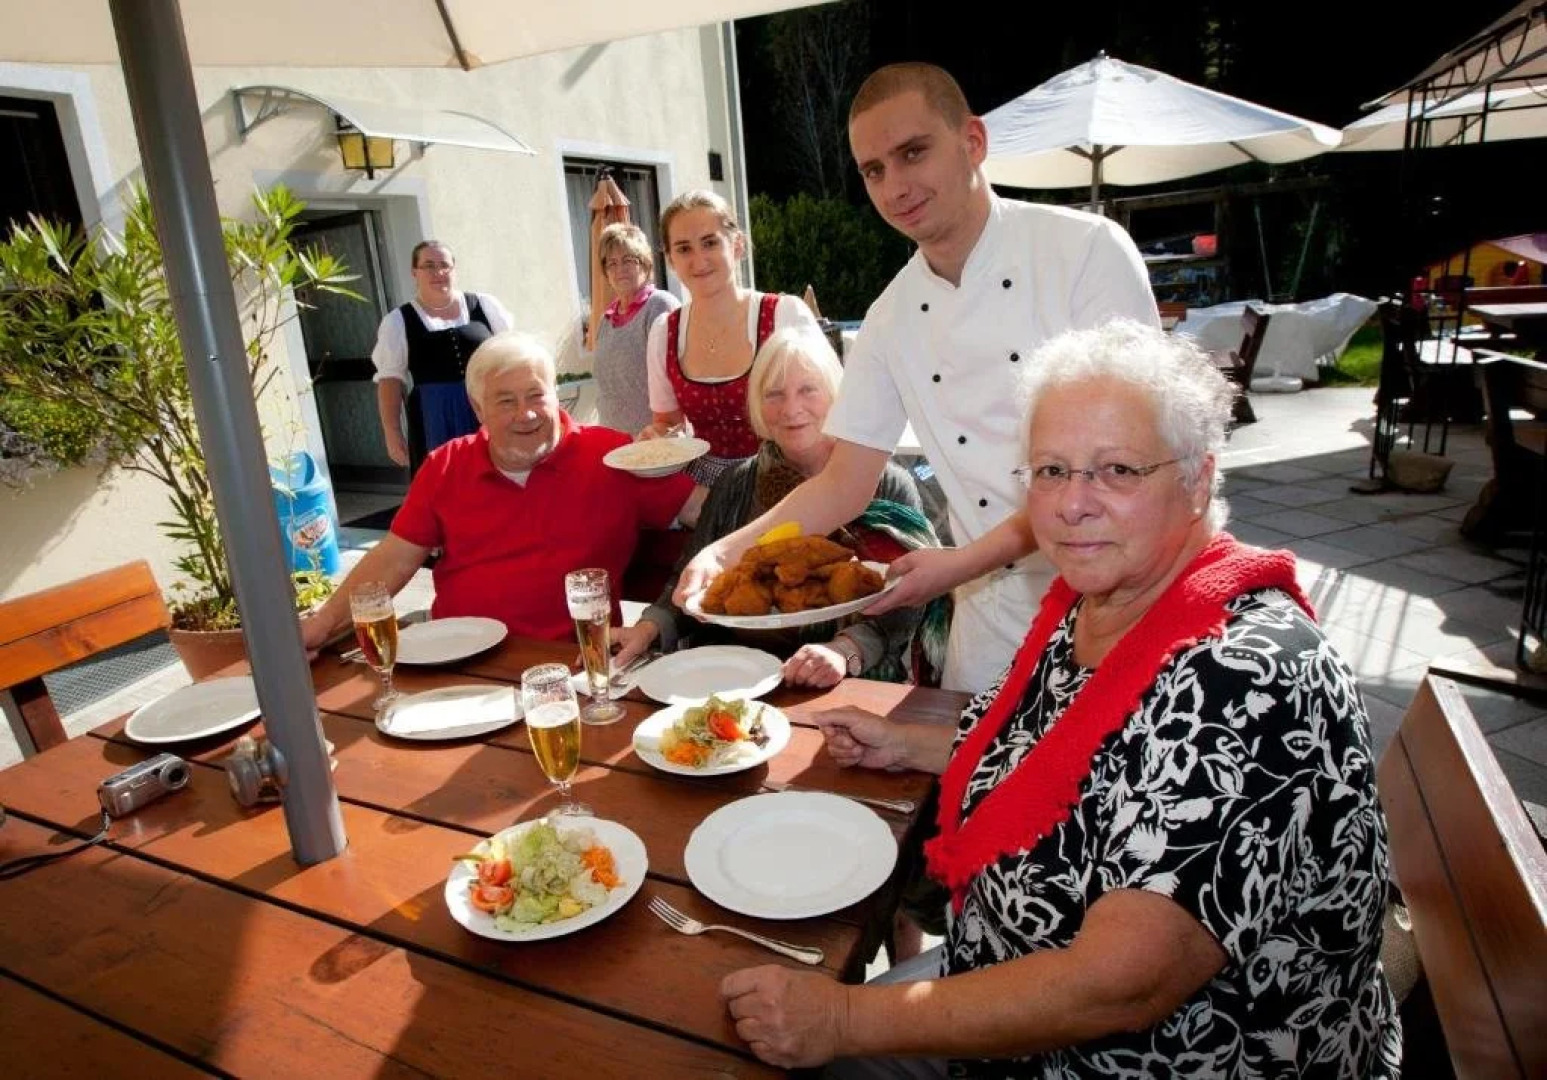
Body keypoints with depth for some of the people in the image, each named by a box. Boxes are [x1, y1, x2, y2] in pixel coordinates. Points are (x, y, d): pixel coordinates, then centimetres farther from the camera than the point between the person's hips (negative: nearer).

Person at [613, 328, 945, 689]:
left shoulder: (889, 486, -1)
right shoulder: (737, 484, 12)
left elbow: (902, 603, -8)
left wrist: (845, 650, -26)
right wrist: (651, 626, -9)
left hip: (849, 688, -4)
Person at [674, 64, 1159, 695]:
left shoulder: (1089, 249, -10)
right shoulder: (892, 319, 3)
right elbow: (843, 485, 5)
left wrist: (965, 562, -21)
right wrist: (727, 552, -10)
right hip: (996, 612, 4)